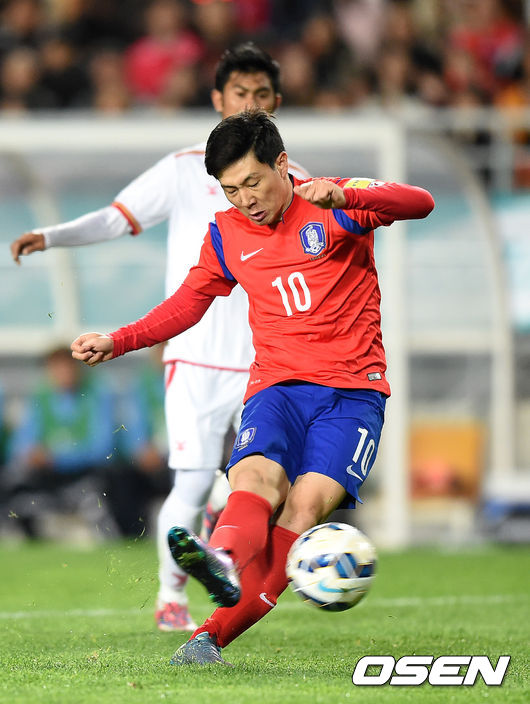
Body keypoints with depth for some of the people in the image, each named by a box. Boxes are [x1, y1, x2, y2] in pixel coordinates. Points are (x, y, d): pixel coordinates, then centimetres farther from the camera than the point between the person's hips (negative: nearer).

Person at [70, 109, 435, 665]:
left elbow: (419, 203, -16)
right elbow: (189, 302, 27)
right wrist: (115, 343, 16)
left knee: (309, 501, -26)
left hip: (353, 389, -3)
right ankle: (224, 564, -62)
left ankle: (214, 634, -35)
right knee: (255, 478, -29)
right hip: (277, 385, 3)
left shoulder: (335, 205, 0)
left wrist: (343, 197, -35)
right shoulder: (226, 235, 13)